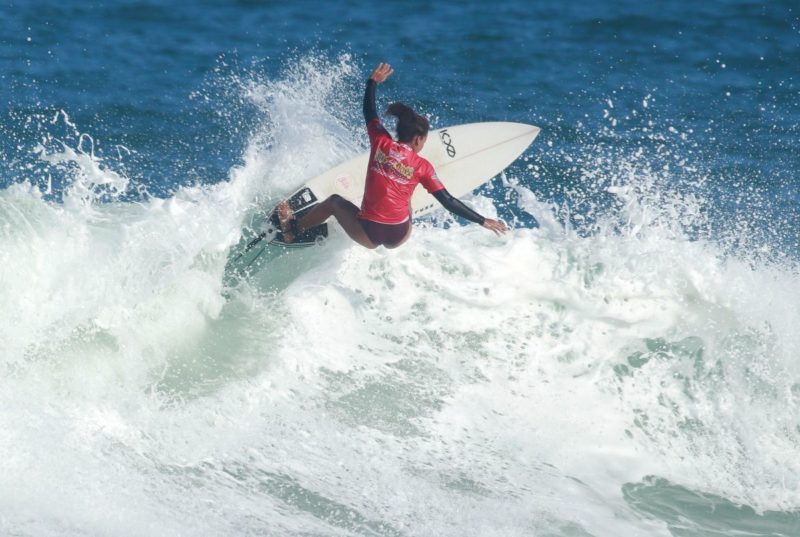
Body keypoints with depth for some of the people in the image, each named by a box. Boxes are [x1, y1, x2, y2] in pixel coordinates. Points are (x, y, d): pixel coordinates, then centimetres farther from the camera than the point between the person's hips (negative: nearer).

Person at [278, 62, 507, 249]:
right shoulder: (422, 166, -6)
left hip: (369, 235, 0)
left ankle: (293, 227, 43)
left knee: (334, 201, 29)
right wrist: (483, 221, -1)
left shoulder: (381, 143, -4)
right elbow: (448, 202, -6)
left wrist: (373, 82, 31)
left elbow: (369, 111, 15)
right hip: (398, 238, 0)